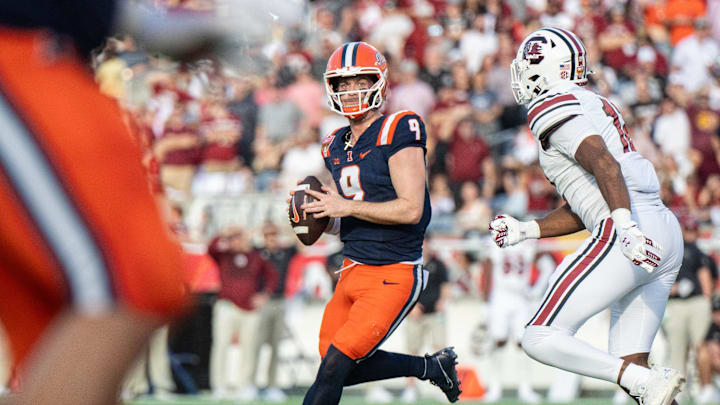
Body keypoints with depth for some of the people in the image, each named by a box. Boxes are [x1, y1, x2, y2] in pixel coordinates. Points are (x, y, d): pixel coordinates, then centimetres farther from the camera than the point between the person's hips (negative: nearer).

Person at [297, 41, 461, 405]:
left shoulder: (397, 132, -13)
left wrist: (346, 207, -19)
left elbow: (411, 209, -20)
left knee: (336, 365, -14)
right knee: (344, 367, 10)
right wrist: (316, 216, -3)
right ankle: (431, 367, 29)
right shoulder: (336, 146, 11)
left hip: (394, 275, -8)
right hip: (353, 270, 8)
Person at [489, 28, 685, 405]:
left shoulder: (552, 107, -3)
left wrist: (626, 226, -30)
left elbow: (604, 163, -20)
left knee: (542, 339, -7)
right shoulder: (595, 106, 26)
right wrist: (525, 231, 26)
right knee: (629, 364, 11)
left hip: (636, 238, -9)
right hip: (667, 235, 9)